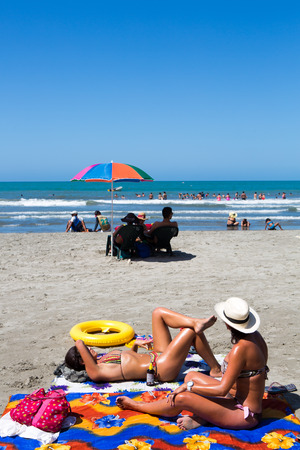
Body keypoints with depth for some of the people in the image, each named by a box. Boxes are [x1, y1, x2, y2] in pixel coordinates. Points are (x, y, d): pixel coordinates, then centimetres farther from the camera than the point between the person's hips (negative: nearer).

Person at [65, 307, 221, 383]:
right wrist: (80, 345, -12)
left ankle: (196, 323, -12)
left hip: (157, 356, 10)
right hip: (163, 368, -10)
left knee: (158, 313, 5)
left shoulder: (104, 358, 14)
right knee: (192, 331, -15)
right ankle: (215, 369, 0)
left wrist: (136, 344, 13)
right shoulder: (95, 372, -13)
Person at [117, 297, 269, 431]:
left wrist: (188, 386, -13)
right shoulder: (255, 336, 0)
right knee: (191, 376, 12)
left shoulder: (240, 349, -27)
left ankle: (136, 405, 7)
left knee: (181, 399, -17)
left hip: (244, 415, -10)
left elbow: (222, 389, -24)